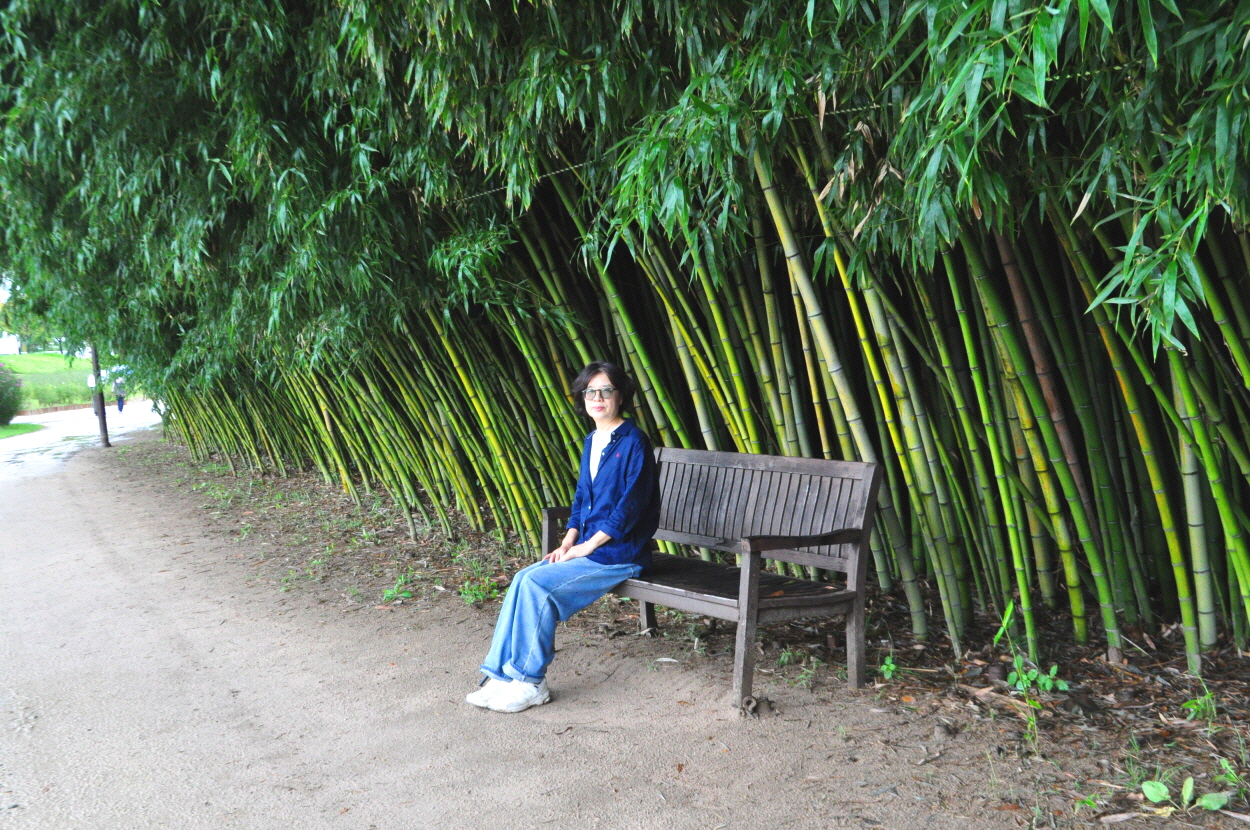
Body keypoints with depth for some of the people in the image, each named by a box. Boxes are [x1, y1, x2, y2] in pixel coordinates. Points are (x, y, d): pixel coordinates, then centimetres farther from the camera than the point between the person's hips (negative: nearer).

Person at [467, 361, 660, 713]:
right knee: (524, 578, -11)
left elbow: (631, 504, -17)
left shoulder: (634, 442, -12)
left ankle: (530, 683, -10)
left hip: (619, 552, -8)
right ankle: (501, 676, -9)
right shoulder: (591, 442, 14)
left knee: (538, 584, -21)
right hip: (588, 548, 8)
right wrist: (567, 544, 4)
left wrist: (588, 546, -15)